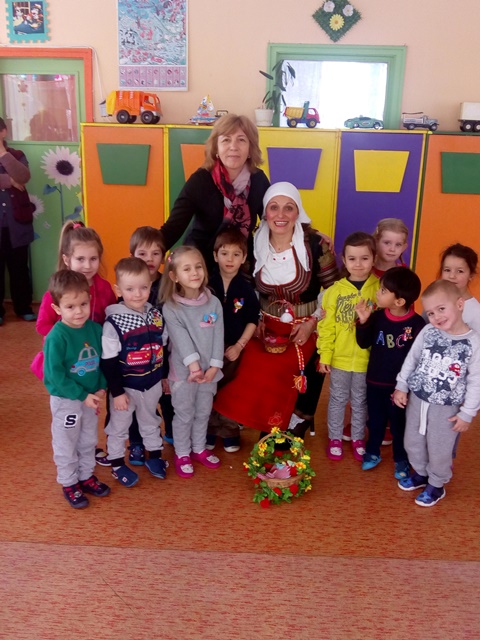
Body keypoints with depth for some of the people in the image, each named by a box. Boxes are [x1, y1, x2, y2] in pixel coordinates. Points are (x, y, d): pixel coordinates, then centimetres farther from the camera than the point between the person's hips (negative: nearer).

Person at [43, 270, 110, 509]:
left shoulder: (95, 329, -9)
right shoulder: (56, 337, -25)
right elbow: (55, 375, -23)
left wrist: (101, 388, -9)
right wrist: (83, 395, -22)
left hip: (92, 397, 5)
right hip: (65, 400, -5)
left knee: (88, 441, 22)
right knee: (66, 444, 14)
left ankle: (86, 475, 42)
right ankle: (69, 483, 32)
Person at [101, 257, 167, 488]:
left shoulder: (156, 315, -5)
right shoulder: (113, 322, -22)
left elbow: (164, 347, 7)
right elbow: (108, 363, -18)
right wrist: (117, 392, -16)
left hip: (152, 383, 5)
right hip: (126, 386, -5)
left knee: (151, 421, 24)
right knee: (119, 427, 15)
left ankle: (154, 455, 44)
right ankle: (117, 464, 34)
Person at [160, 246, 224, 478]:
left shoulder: (214, 303, -3)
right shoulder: (171, 308, -13)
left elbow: (218, 337, -5)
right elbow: (181, 339, -22)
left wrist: (213, 367, -12)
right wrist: (194, 366, -31)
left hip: (209, 371, 4)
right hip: (183, 372, -3)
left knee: (203, 412, 19)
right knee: (184, 415, 10)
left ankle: (199, 448, 38)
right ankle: (182, 454, 29)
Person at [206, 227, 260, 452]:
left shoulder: (245, 287, -7)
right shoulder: (206, 284, -9)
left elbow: (253, 320, -3)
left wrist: (239, 345, -8)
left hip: (233, 347, 0)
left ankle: (230, 432, 27)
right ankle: (209, 431, 27)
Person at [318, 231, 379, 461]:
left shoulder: (380, 289, -7)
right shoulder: (336, 290, -5)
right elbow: (327, 326, -3)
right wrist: (324, 356, -4)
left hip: (367, 359, -1)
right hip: (340, 357, 1)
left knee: (361, 401, 17)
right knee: (338, 399, 16)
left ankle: (358, 439, 36)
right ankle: (334, 438, 33)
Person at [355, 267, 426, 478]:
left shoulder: (417, 324, -18)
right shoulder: (377, 317, -7)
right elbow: (364, 343, -2)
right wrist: (363, 322, -18)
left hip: (400, 385, -3)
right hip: (375, 381, 3)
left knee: (400, 424, 14)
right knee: (375, 420, 20)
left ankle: (401, 460, 35)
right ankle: (372, 453, 41)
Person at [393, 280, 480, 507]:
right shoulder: (428, 332, -9)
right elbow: (411, 359, 3)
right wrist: (401, 386, 3)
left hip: (446, 408, -4)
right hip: (417, 399, 4)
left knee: (439, 450, 11)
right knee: (412, 442, 20)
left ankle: (436, 485, 36)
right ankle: (421, 473, 45)